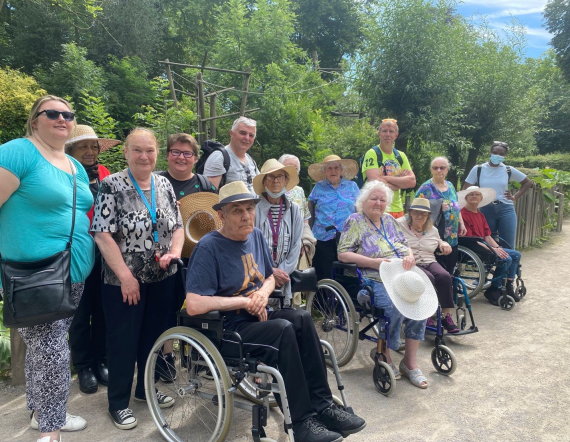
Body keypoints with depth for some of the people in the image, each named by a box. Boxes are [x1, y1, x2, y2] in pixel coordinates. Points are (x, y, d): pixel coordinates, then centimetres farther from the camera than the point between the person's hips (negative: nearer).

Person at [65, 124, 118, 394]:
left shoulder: (104, 174, 6)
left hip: (104, 253, 3)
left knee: (102, 309, 13)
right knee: (80, 313, 9)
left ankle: (101, 361, 30)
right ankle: (83, 367, 26)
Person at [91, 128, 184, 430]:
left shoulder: (164, 184, 6)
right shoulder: (112, 185, -10)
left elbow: (177, 226, 10)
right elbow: (103, 234, -16)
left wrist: (175, 251, -10)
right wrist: (125, 276, -18)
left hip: (162, 279, 5)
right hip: (123, 281, -5)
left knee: (154, 335, 16)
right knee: (123, 341, 7)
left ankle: (146, 388, 37)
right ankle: (118, 402, 26)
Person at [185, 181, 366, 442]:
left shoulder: (256, 236, 6)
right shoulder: (208, 248, -17)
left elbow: (270, 277, 17)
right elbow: (193, 305, -25)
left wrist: (263, 294, -6)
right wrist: (244, 301, -19)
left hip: (255, 319, 7)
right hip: (223, 330, -6)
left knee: (302, 318, -19)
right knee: (284, 330, -28)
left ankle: (322, 405, -13)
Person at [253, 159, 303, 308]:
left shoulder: (294, 210, 4)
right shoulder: (254, 209, -8)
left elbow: (296, 246, 4)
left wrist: (282, 272, -6)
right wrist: (270, 272, -9)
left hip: (283, 278, 3)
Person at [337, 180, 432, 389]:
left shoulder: (389, 220, 22)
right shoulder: (355, 221, 4)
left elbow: (405, 246, 23)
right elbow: (342, 254, -7)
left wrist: (410, 257, -1)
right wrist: (374, 262, -15)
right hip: (376, 280, -5)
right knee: (396, 306, -31)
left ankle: (410, 361, -8)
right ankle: (382, 353, -3)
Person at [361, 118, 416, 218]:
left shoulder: (401, 156, 14)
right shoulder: (372, 153, -5)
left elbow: (412, 181, 2)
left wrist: (385, 178, -11)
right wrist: (401, 182, -4)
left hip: (398, 209, 6)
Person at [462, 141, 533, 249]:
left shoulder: (509, 170, 4)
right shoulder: (478, 169, 2)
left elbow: (528, 182, 16)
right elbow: (465, 190, 1)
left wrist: (515, 197, 4)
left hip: (506, 209, 0)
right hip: (486, 210, 0)